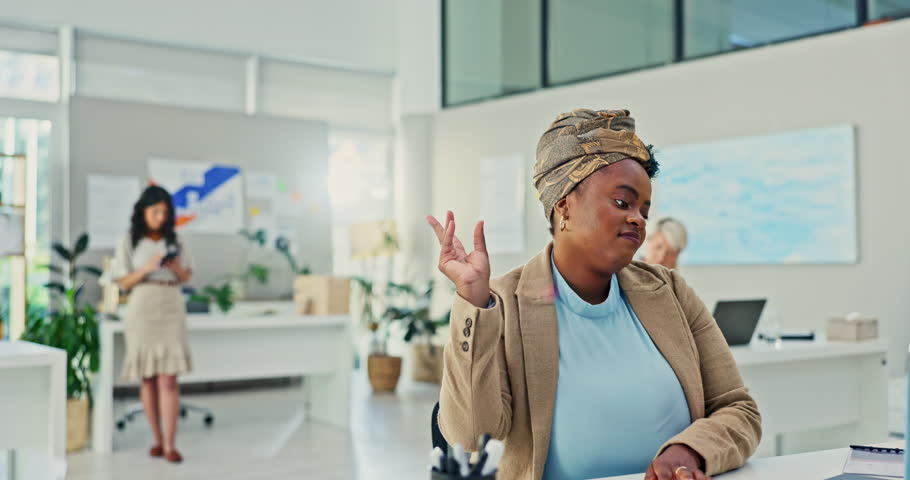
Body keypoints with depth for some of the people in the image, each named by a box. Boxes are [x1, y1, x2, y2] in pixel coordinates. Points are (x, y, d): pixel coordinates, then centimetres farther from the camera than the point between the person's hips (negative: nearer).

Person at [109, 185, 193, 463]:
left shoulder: (174, 241, 9)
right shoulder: (130, 242, 4)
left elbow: (187, 278, 13)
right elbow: (124, 283, 2)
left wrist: (177, 267, -8)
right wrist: (146, 269, -13)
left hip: (171, 310, 0)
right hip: (142, 308, 0)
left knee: (168, 379, -7)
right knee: (148, 379, 4)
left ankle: (170, 445, -8)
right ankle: (158, 440, 15)